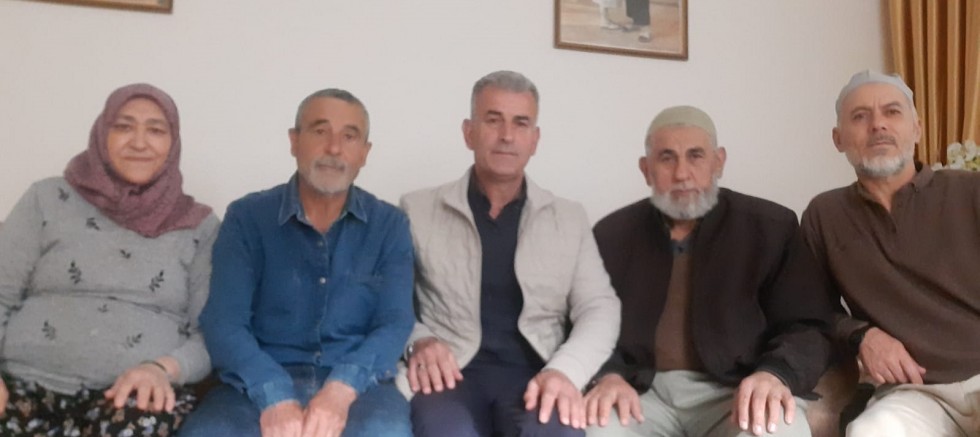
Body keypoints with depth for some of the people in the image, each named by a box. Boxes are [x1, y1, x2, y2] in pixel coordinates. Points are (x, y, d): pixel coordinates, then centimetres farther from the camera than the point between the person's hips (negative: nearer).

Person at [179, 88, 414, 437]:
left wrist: (341, 388, -22)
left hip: (358, 384, 0)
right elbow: (224, 321, -5)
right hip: (260, 385, 0)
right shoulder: (246, 217, 5)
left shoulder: (390, 225, 7)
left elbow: (395, 322, -2)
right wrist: (275, 397, -23)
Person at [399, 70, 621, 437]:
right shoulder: (418, 210, 11)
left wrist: (565, 371, -12)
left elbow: (599, 306, 7)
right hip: (452, 375, -1)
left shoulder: (569, 218, 15)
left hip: (535, 375, 2)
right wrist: (418, 341, -12)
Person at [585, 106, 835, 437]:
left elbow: (807, 327, 3)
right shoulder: (612, 234, 11)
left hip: (735, 391, -1)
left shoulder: (771, 227, 7)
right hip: (643, 391, 1)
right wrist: (608, 376, -14)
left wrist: (775, 374, -19)